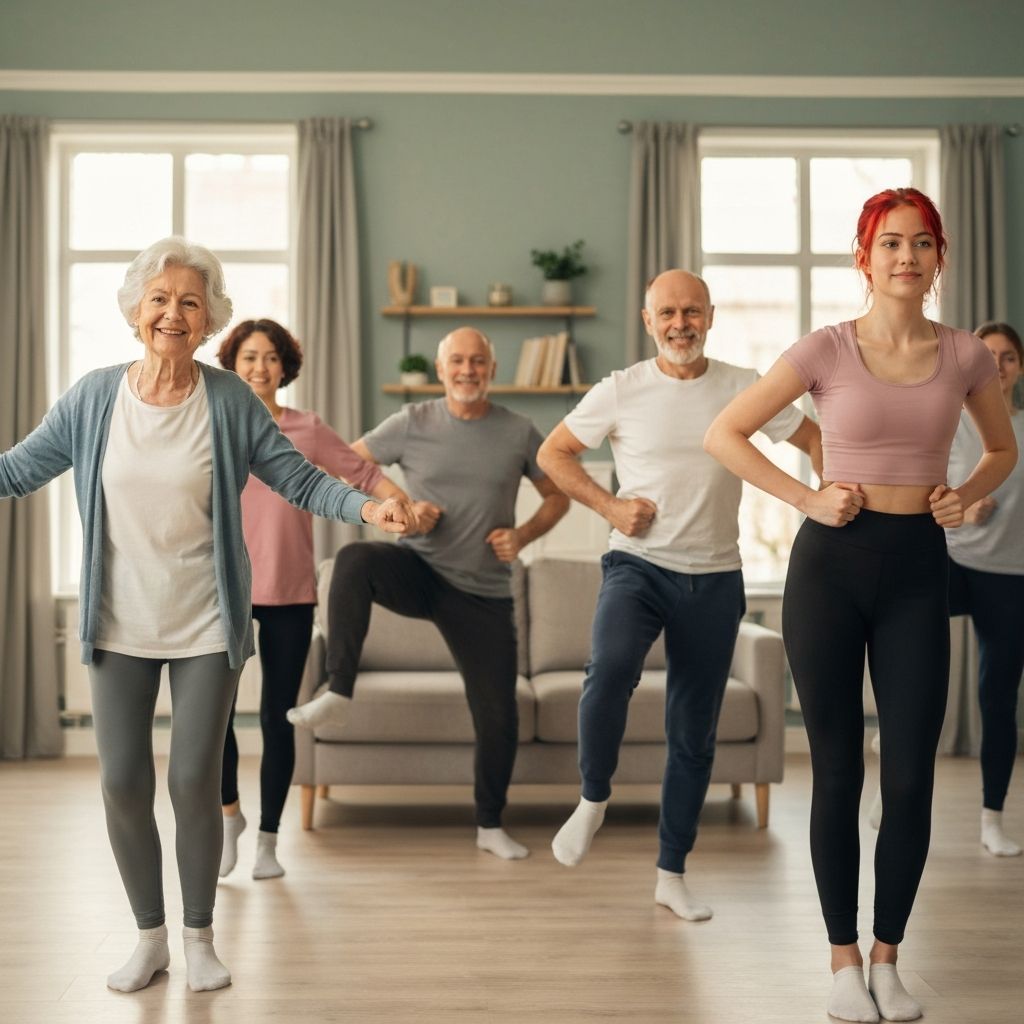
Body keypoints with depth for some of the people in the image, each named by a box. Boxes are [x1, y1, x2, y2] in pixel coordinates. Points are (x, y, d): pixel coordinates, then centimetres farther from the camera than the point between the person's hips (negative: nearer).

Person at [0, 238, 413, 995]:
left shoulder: (230, 401, -7)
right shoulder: (94, 398, -3)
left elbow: (299, 479, -6)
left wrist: (365, 506, -22)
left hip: (205, 626, -2)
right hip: (120, 626, 2)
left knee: (195, 781, 3)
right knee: (123, 783, 6)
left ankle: (200, 938, 25)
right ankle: (149, 937, 27)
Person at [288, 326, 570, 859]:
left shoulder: (519, 433, 1)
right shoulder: (412, 424, -3)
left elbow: (558, 496, 12)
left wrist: (522, 535, -7)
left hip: (483, 595, 1)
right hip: (417, 571, -1)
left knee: (499, 716, 2)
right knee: (355, 558, -34)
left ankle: (490, 826, 23)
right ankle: (338, 694, -30)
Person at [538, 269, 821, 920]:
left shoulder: (744, 388, 2)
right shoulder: (622, 390, -1)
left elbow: (815, 440, 9)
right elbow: (553, 454, 6)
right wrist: (610, 506, -6)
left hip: (714, 579, 2)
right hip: (638, 565, -2)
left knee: (695, 734, 8)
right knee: (612, 669, -32)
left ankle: (673, 873, 23)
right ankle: (593, 799, -5)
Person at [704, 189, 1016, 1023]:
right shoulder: (826, 350, -5)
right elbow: (723, 434, -2)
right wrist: (807, 498, -9)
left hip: (918, 568, 2)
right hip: (832, 564, -2)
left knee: (911, 776, 3)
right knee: (838, 772, 6)